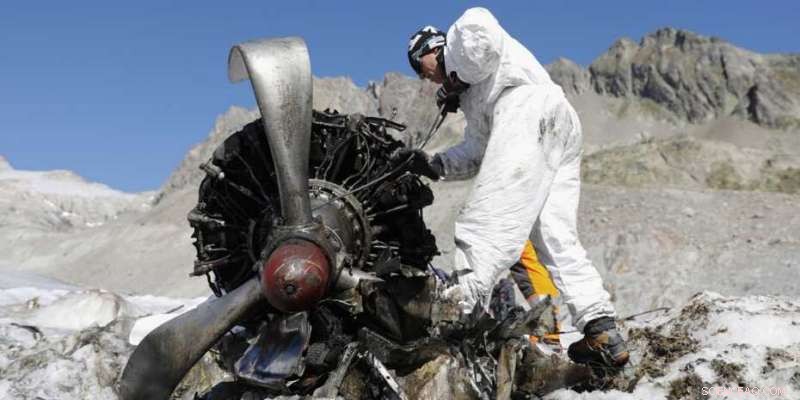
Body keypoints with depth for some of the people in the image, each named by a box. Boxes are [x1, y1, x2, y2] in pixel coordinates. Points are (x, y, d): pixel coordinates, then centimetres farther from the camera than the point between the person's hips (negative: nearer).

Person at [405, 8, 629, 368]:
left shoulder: (465, 30, 21)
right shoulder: (472, 98, 39)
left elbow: (479, 24, -7)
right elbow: (475, 154, 26)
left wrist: (455, 74, 4)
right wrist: (434, 165, 12)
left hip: (529, 103, -9)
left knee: (488, 216, -18)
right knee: (556, 238, 0)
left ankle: (461, 306, -27)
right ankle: (602, 331, -6)